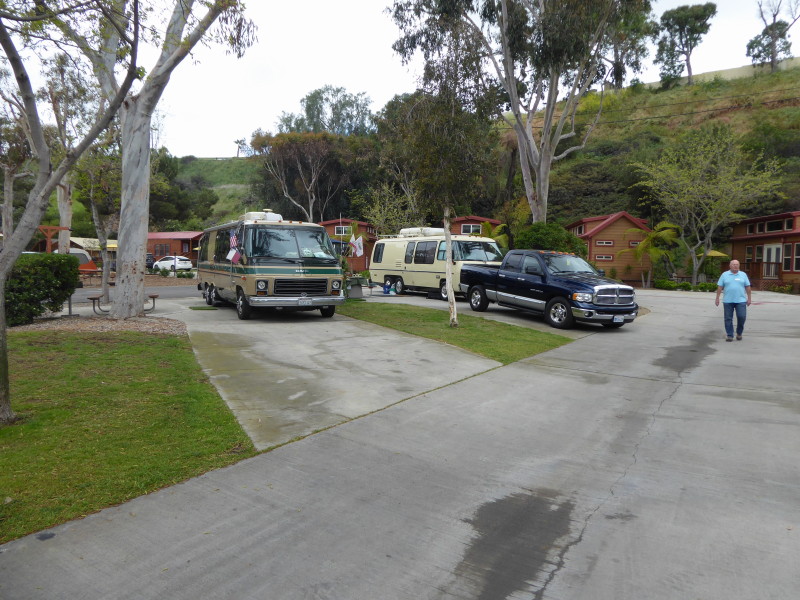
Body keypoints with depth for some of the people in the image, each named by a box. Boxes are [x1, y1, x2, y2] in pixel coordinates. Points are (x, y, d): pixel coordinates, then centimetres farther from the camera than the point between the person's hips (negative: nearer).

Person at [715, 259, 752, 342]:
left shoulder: (743, 274, 8)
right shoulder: (724, 275, 5)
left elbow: (748, 287, 8)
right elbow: (720, 287, 3)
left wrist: (749, 298, 2)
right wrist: (717, 298, -1)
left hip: (740, 301, 0)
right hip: (728, 301, 0)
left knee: (742, 317, -5)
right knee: (728, 319, 2)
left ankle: (739, 333, 16)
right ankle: (729, 335, 9)